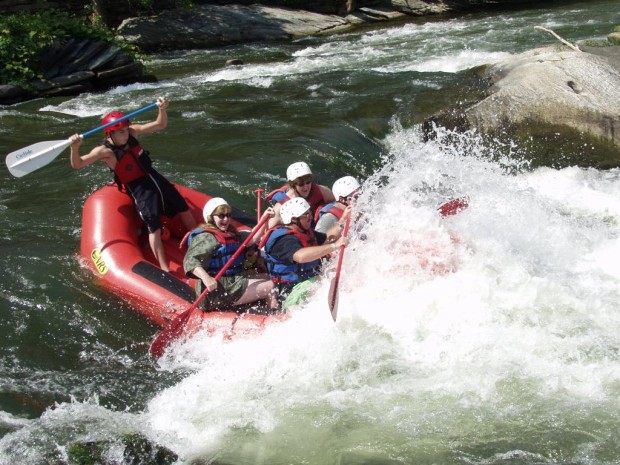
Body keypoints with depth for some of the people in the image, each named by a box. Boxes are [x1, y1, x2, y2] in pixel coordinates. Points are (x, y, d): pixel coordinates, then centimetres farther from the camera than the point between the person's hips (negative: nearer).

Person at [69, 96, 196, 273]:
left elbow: (160, 125, 0)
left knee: (184, 209, 15)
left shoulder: (133, 132, -6)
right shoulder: (105, 150, -20)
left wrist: (162, 109, -19)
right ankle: (165, 269, -12)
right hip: (138, 187, -7)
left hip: (153, 177, 7)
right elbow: (77, 164, -29)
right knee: (154, 228, -17)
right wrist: (74, 148, -48)